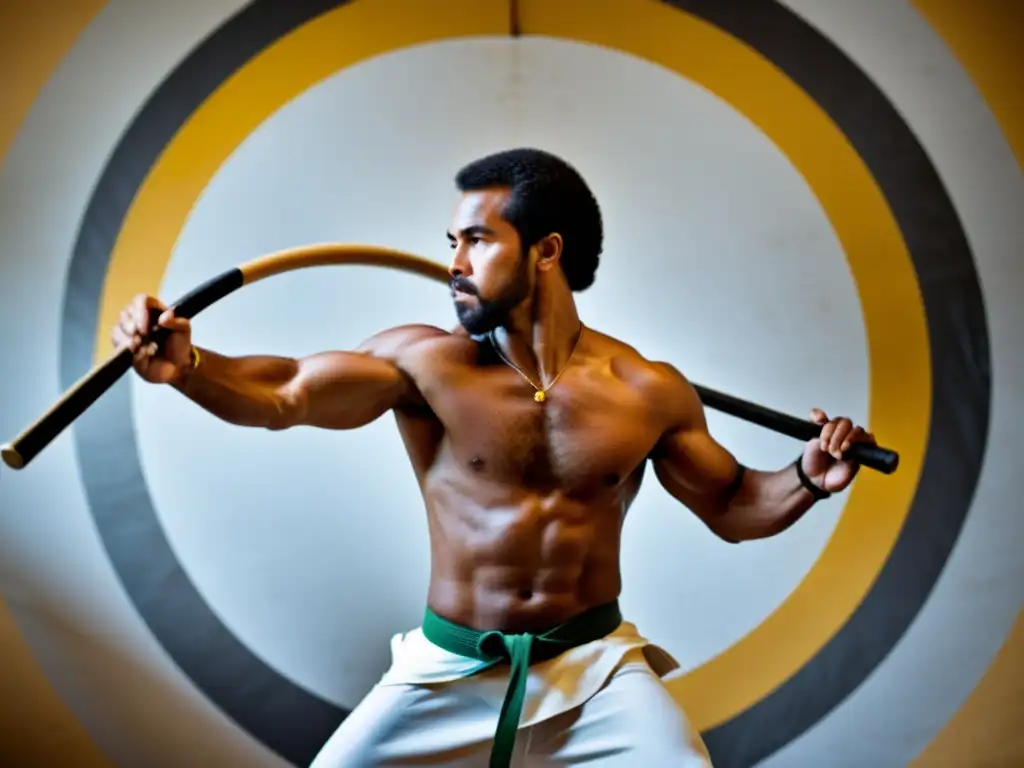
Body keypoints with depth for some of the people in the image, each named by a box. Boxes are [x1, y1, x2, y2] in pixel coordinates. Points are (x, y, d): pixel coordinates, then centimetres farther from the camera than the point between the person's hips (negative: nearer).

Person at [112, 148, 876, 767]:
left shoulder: (649, 390, -4)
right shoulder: (427, 362, -10)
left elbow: (733, 507, 8)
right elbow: (285, 393, -22)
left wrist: (808, 479, -11)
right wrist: (188, 367, -41)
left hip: (595, 666, 1)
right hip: (450, 669, 0)